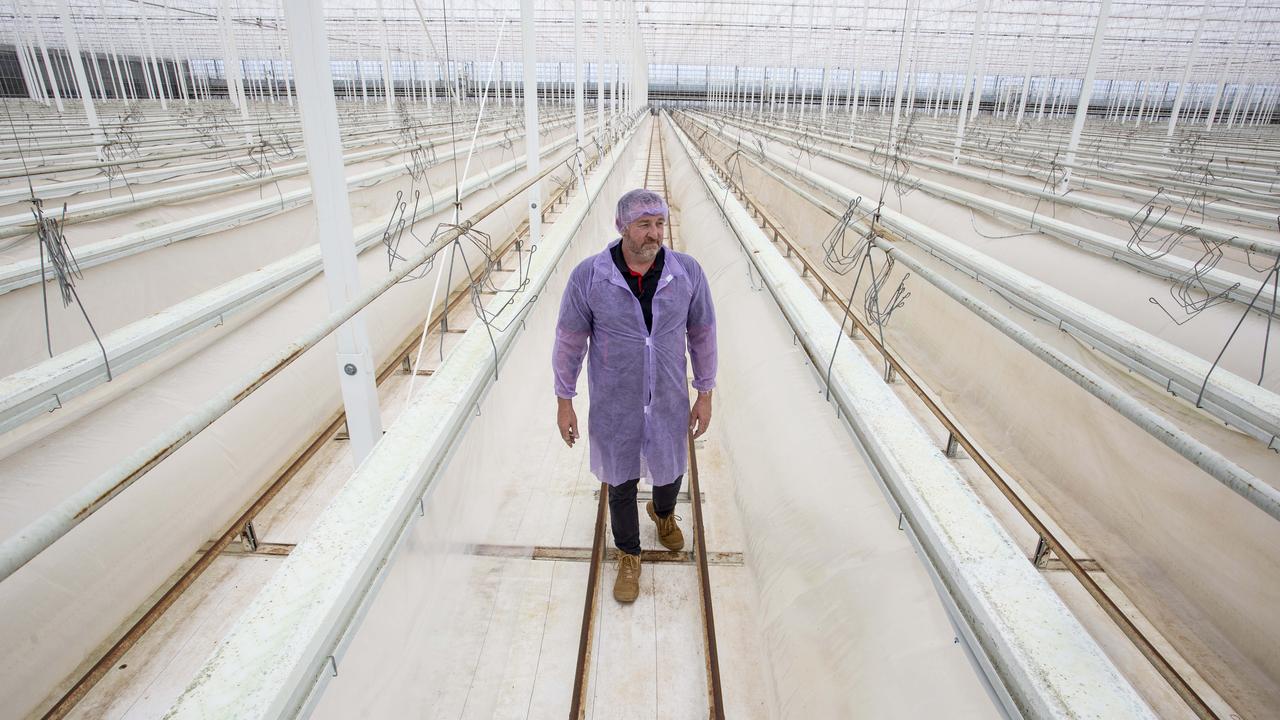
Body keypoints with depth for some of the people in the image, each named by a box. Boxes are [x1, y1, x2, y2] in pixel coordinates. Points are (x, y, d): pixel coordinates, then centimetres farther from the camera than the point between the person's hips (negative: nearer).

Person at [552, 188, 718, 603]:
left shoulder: (687, 272, -12)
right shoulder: (588, 276, -17)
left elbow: (702, 333, 0)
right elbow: (570, 340, -6)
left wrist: (705, 394, 3)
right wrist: (564, 401, -2)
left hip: (669, 402, 2)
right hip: (614, 406, -1)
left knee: (670, 472, 23)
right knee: (621, 483, 16)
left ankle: (663, 513, 61)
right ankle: (629, 555, 44)